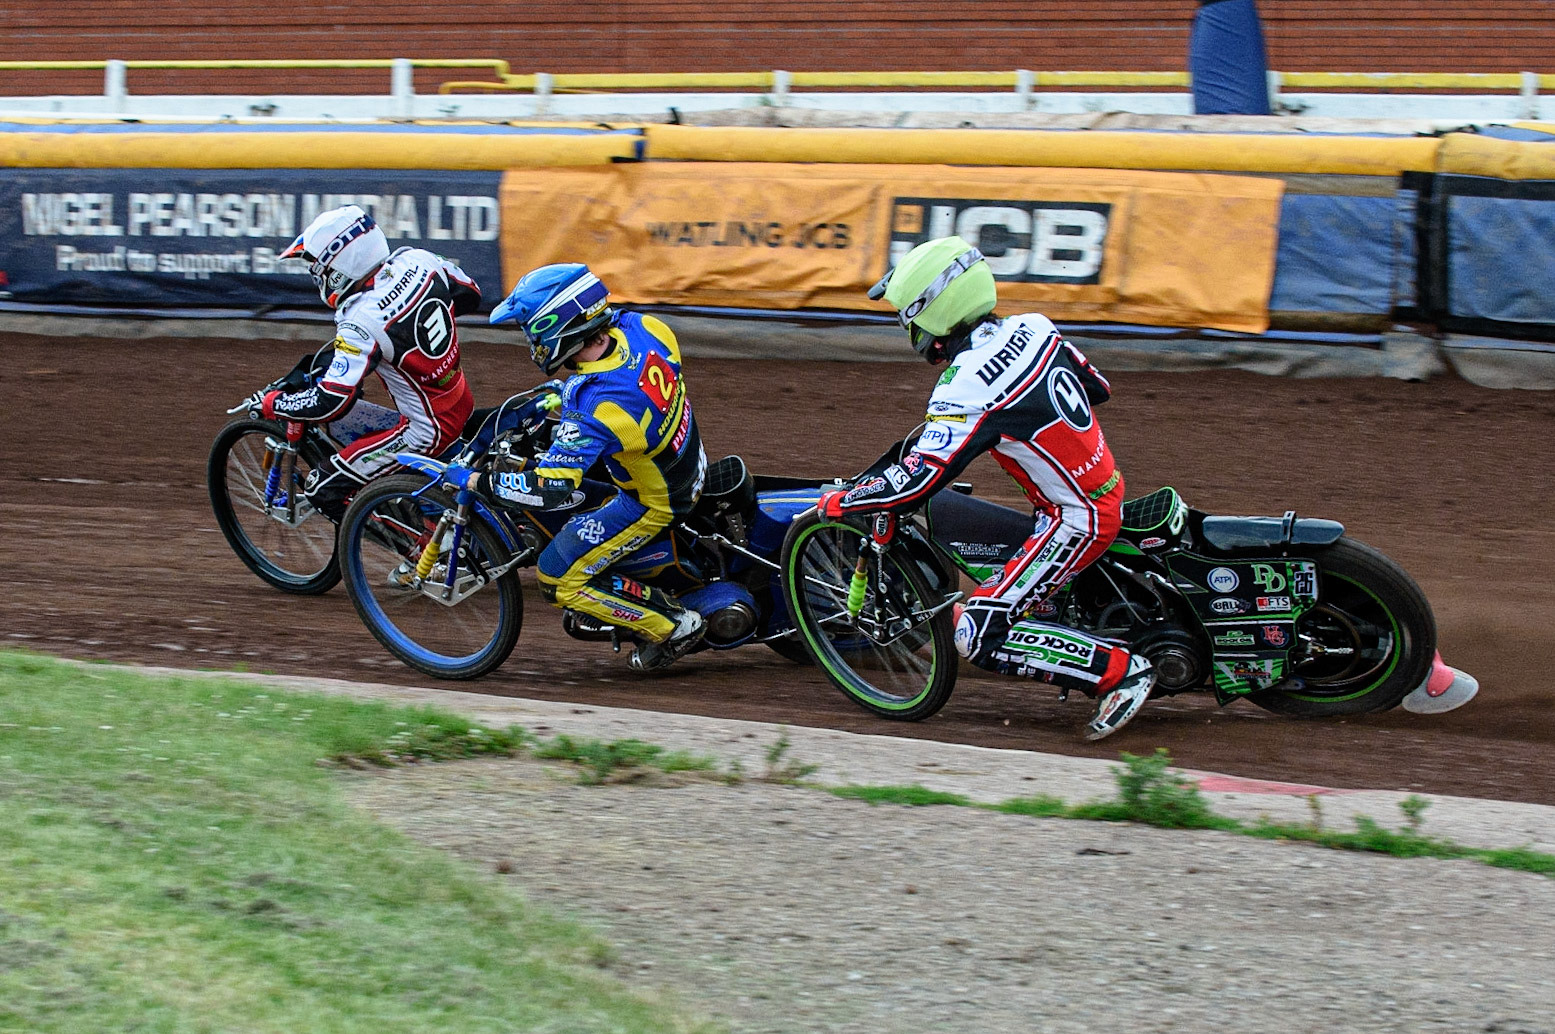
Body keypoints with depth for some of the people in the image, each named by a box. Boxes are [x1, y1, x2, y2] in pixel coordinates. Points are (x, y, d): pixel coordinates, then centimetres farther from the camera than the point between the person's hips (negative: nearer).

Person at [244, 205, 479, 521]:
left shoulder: (362, 323, -27)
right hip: (463, 402, 8)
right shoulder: (416, 260, -7)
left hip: (426, 431, -8)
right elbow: (470, 294, 11)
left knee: (323, 489, -2)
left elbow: (330, 403, -27)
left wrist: (270, 404, -11)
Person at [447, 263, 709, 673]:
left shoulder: (592, 405, -38)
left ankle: (673, 626, 6)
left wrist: (476, 482, -27)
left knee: (559, 580, -1)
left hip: (653, 503, -8)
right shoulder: (639, 326, -17)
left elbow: (553, 489, -38)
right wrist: (565, 390, 14)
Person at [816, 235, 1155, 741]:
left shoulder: (966, 388, -22)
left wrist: (838, 502, -8)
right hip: (1108, 492, 9)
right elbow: (1098, 387, 16)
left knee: (979, 636, -10)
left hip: (1075, 521, -9)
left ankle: (1120, 671, -11)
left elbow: (916, 481, -23)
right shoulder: (1033, 329, 1)